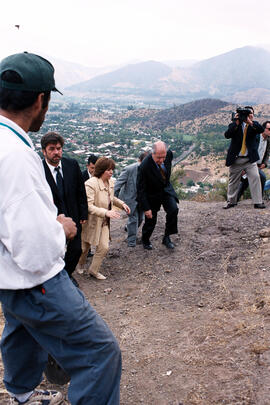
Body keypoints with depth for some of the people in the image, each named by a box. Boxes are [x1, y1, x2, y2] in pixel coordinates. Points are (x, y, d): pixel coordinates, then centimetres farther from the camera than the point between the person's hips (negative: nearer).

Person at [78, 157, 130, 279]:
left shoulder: (110, 182, 0)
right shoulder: (91, 184, -26)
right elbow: (88, 206, -31)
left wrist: (122, 204, 2)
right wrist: (106, 212, -41)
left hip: (104, 222, 6)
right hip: (92, 222, -6)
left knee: (104, 247, 2)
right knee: (84, 248, 13)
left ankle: (94, 270, 24)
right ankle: (79, 267, 42)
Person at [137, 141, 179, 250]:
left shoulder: (169, 154, -18)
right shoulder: (144, 166, -32)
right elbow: (141, 189, -24)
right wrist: (146, 208, -23)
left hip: (166, 189, 4)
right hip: (152, 195, -4)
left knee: (173, 210, -19)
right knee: (151, 220, 7)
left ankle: (166, 237, -1)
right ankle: (145, 240, 37)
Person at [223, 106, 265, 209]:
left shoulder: (254, 124, 6)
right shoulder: (234, 124, 2)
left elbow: (261, 130, -16)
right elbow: (227, 135, -15)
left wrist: (250, 122, -28)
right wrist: (236, 123, -21)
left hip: (250, 159, 0)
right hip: (236, 159, 0)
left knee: (255, 178, -10)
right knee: (233, 181, 8)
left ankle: (258, 202, -5)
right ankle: (231, 202, 22)